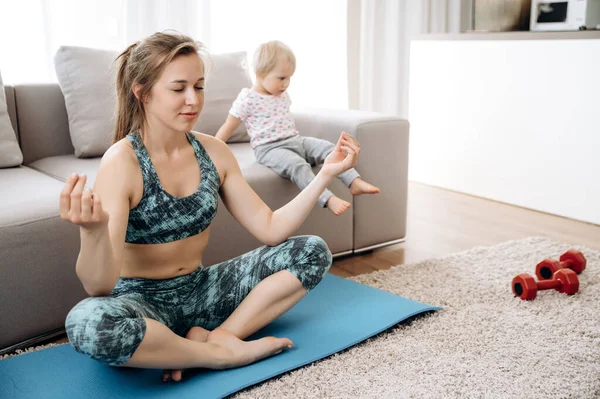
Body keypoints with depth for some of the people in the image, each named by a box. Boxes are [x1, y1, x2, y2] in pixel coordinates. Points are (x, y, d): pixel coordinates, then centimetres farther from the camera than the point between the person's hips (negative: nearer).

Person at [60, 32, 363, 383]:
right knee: (89, 322, -39)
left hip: (200, 290, 5)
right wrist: (94, 231, -47)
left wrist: (326, 174, -10)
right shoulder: (122, 161, -18)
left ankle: (215, 337, -15)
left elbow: (270, 229, -1)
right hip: (141, 301, -5)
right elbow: (99, 287, -26)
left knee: (312, 252, -3)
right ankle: (224, 353, -17)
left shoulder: (214, 152, -2)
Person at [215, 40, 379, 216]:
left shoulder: (282, 94, 13)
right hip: (270, 149, -8)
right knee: (299, 165, -35)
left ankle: (355, 182, -18)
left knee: (329, 148, -11)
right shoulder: (247, 99, -10)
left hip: (295, 140, 8)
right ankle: (328, 199, -45)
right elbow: (227, 128, -5)